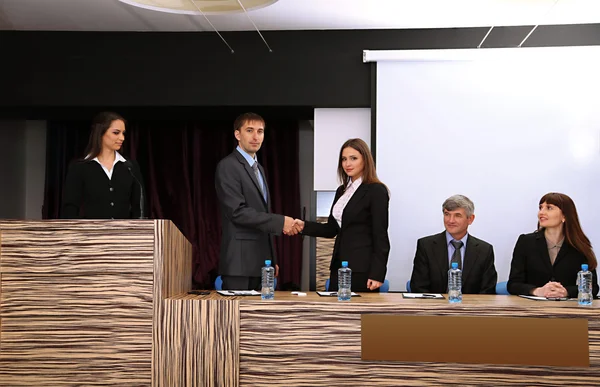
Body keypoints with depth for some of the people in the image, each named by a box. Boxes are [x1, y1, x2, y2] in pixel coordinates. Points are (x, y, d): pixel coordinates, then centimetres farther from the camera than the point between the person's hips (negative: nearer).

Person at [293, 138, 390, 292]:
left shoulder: (376, 191, -8)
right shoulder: (342, 191, 15)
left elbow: (380, 236, -11)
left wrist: (377, 275, -16)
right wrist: (304, 226, 0)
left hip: (362, 269, -7)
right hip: (339, 266, 7)